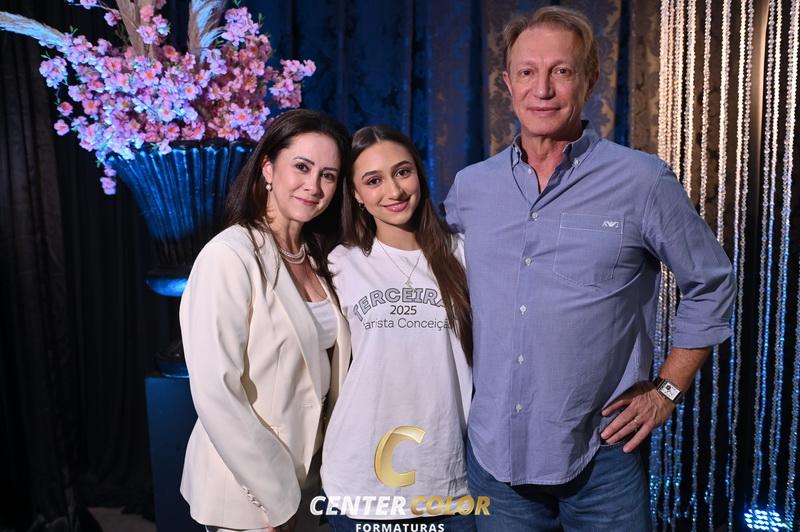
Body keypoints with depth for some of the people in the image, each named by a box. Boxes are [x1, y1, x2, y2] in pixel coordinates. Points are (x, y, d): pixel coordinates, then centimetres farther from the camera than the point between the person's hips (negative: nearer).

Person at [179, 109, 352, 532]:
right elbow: (215, 392, -23)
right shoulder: (230, 256, -20)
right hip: (248, 490, -7)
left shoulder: (314, 258, 3)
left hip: (307, 471, 7)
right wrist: (275, 495, -17)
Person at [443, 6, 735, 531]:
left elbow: (710, 287, 3)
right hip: (493, 451, 3)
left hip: (602, 455, -2)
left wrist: (666, 390, -1)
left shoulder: (644, 182, -8)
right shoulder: (470, 186, 2)